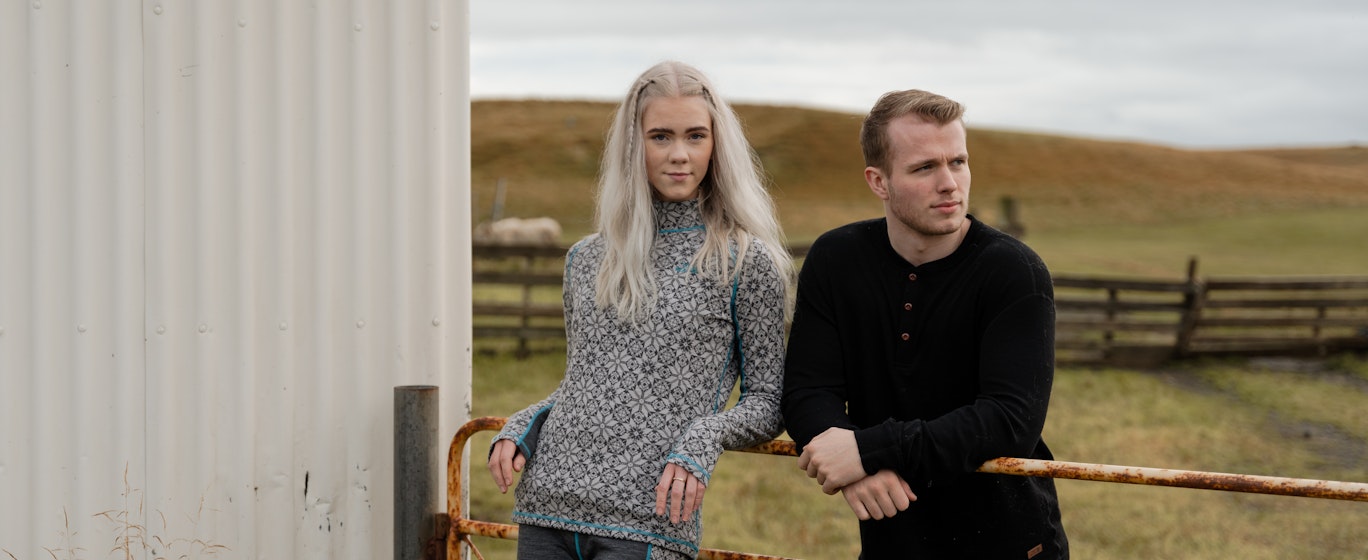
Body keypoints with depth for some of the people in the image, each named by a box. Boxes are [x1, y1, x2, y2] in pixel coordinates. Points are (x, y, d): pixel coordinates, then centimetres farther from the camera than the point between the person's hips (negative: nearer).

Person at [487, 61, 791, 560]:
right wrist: (522, 427, 6)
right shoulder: (586, 259, 14)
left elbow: (768, 403, 3)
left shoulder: (747, 261, 1)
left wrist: (704, 437, -14)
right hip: (547, 503, 5)